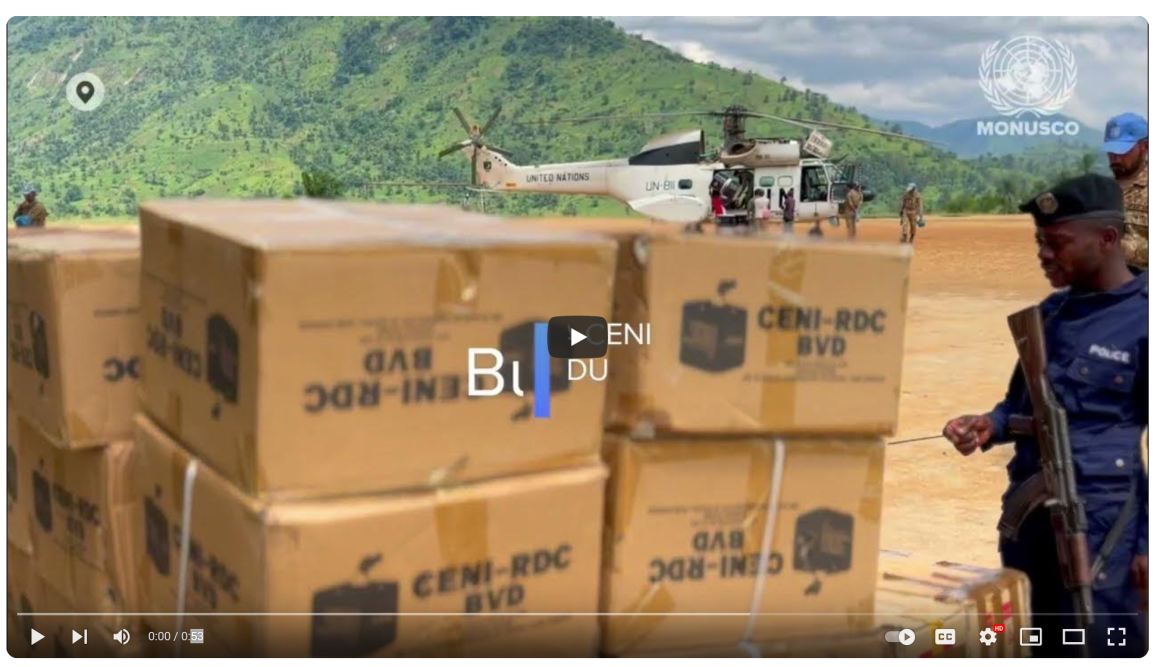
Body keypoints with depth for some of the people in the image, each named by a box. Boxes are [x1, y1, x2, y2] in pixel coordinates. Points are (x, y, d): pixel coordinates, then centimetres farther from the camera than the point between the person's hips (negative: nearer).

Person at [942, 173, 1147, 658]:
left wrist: (1149, 543, -13)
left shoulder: (1143, 318, -10)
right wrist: (991, 426, 0)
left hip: (1102, 523, -7)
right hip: (1026, 511, 7)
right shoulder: (1050, 312, 11)